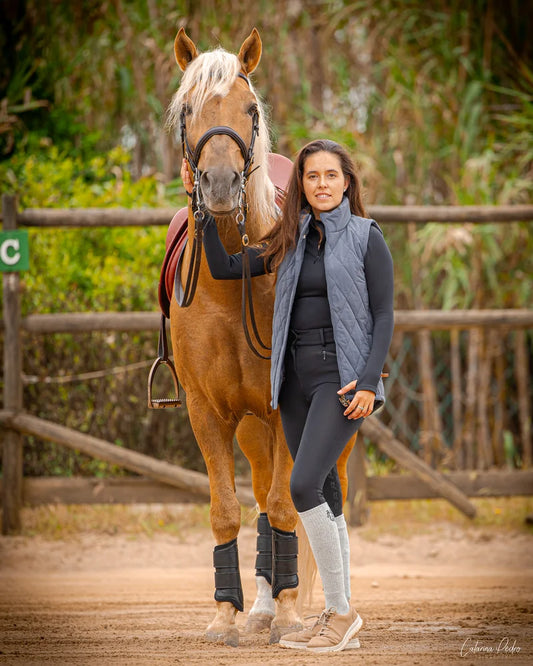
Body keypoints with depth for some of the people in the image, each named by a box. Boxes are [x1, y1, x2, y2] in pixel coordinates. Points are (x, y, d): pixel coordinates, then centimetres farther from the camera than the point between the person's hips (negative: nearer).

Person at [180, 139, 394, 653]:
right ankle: (340, 621, 11)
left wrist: (368, 380, -16)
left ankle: (341, 610, -11)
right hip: (295, 376, 6)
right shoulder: (290, 243, 13)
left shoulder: (366, 238, -1)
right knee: (324, 496, 7)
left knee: (304, 484, -19)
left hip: (342, 373, -6)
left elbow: (383, 315, -5)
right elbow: (224, 269, 11)